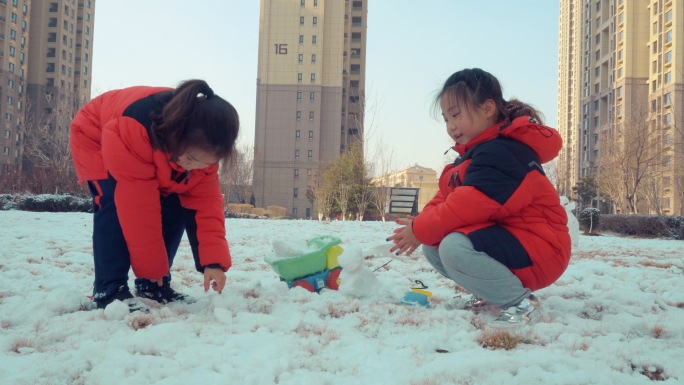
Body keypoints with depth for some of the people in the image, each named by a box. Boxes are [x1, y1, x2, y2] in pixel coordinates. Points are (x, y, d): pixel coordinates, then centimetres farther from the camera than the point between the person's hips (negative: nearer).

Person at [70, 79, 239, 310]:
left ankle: (153, 285, 2)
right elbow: (137, 204, -41)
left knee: (175, 208, -11)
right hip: (96, 139, -5)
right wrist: (152, 266, -34)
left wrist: (214, 260, -31)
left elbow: (206, 201, -23)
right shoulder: (132, 127, -46)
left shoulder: (202, 146, -27)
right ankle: (109, 290, -18)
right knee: (116, 205, -28)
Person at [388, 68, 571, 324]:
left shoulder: (501, 152, -22)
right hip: (503, 236, 10)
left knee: (454, 248, -32)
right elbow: (446, 197, 11)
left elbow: (473, 205, -30)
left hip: (536, 248, -10)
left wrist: (421, 230, -18)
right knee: (432, 246, 3)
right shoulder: (474, 153, 14)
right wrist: (419, 225, -8)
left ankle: (520, 299, -14)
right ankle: (489, 292, 10)